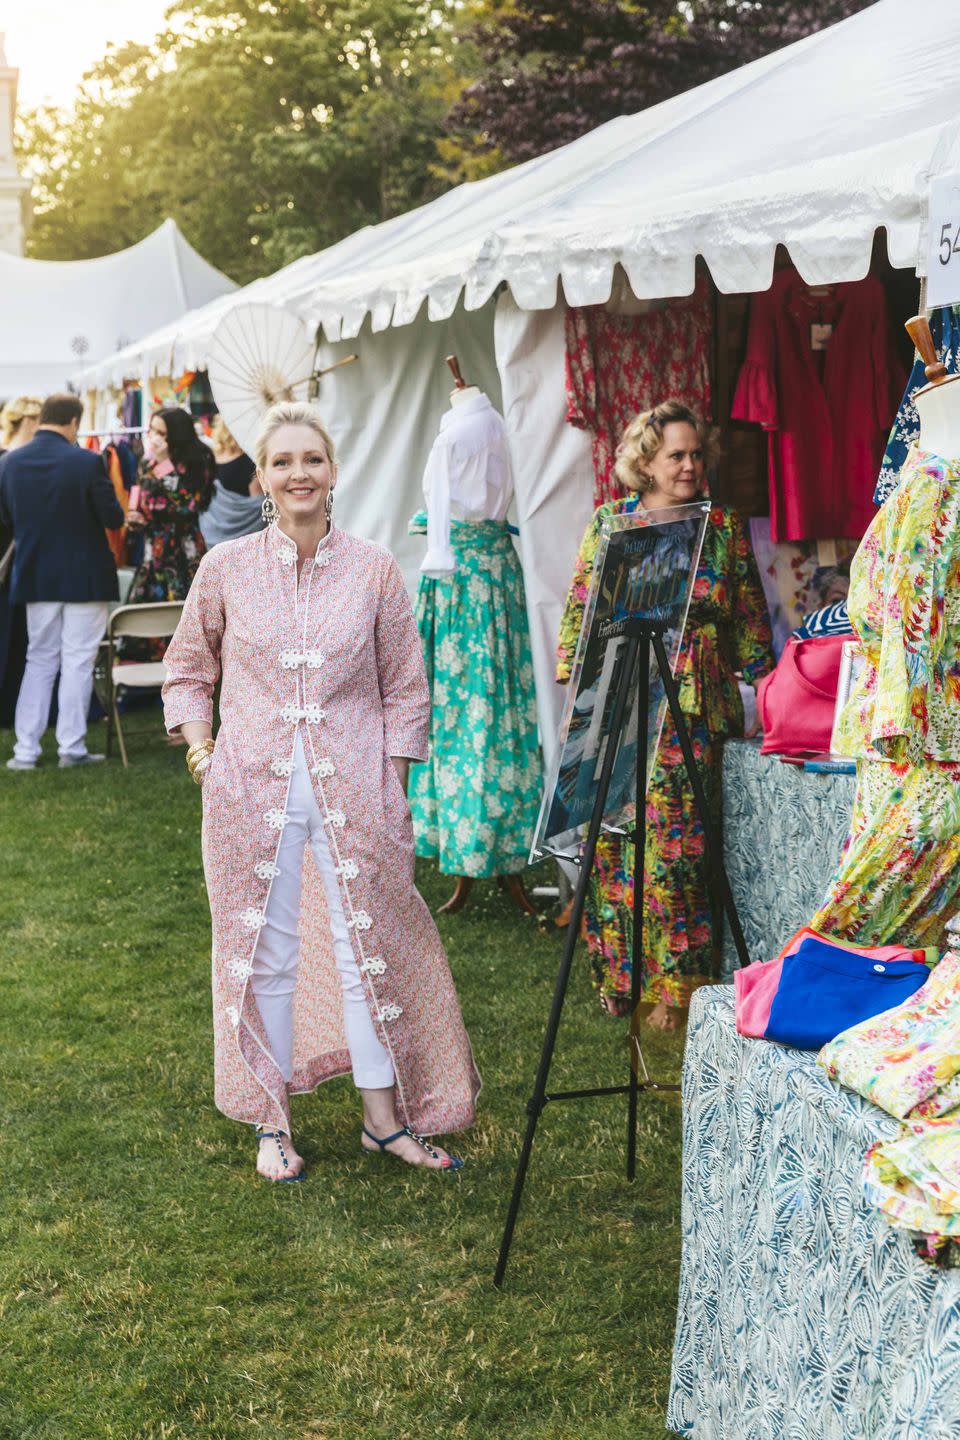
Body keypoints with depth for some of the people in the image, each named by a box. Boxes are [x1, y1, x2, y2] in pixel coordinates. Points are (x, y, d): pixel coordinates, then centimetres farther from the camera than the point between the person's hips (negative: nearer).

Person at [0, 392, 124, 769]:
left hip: (35, 576, 4)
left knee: (39, 661, 13)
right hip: (85, 577, -4)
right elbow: (113, 518, -12)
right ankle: (72, 748, 5)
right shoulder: (87, 462, -16)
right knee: (78, 663, 4)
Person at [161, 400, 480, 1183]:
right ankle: (272, 1123, 22)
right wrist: (198, 743, 1)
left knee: (370, 945, 6)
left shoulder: (374, 569, -1)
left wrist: (393, 785, 1)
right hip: (253, 788, 0)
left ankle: (385, 1116, 22)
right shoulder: (226, 569, 0)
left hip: (352, 788, 0)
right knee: (264, 954, 8)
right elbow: (188, 669, 13)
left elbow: (405, 688, 5)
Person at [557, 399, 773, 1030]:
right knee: (610, 839, 2)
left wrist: (761, 683, 5)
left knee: (677, 843, -6)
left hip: (692, 710, -1)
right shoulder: (609, 522, 9)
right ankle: (617, 972, 15)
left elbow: (750, 618, 10)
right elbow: (581, 609, 10)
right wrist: (576, 685, 5)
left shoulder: (723, 527, 7)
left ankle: (677, 984, 3)